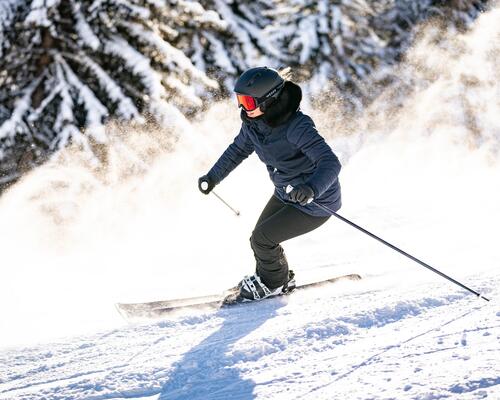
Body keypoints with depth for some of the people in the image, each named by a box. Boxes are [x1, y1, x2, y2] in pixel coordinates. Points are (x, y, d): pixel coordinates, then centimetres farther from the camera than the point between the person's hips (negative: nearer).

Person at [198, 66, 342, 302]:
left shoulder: (297, 127, -34)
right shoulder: (253, 122, -9)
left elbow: (331, 164, -40)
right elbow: (238, 149, 13)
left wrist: (311, 189, -57)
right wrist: (213, 178, 16)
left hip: (316, 203, -8)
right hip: (286, 194, 8)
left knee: (262, 239, -8)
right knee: (260, 238, 11)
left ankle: (274, 283, 20)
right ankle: (276, 278, 39)